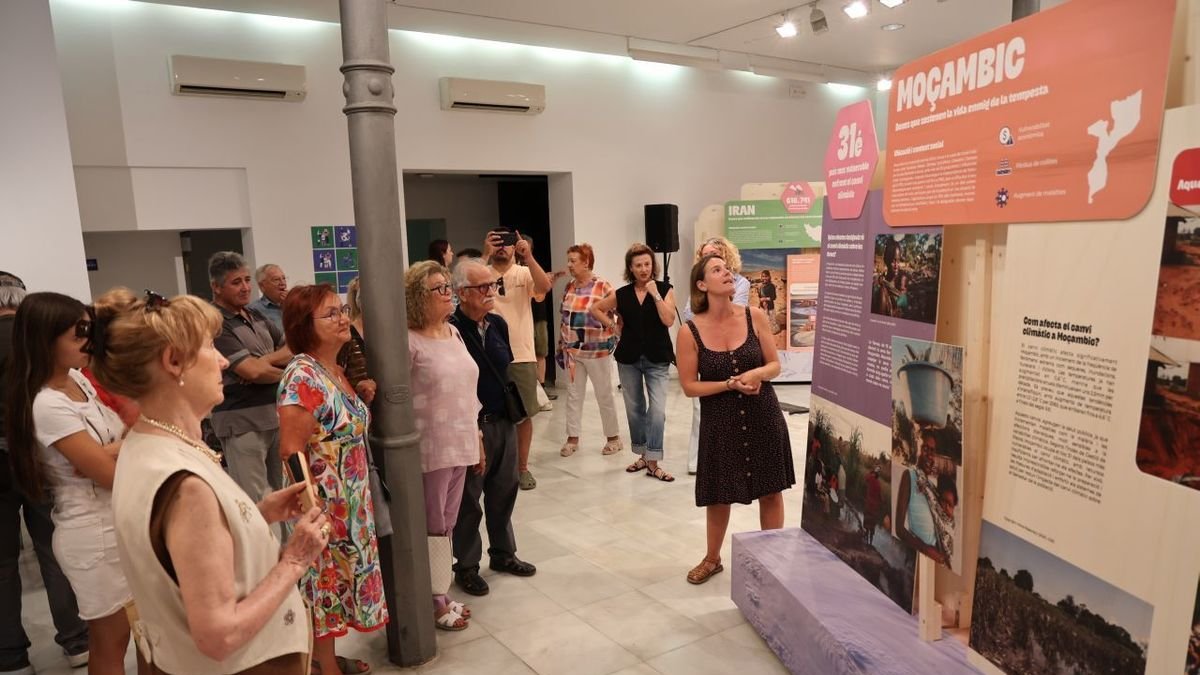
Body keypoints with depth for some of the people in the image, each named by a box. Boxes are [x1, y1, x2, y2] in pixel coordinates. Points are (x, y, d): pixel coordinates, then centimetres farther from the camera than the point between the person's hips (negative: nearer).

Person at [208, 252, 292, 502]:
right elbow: (252, 371, -20)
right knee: (254, 503, -3)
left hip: (275, 414, 8)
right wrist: (285, 373, -2)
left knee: (285, 493, 17)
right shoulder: (215, 324, -12)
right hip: (242, 422, -8)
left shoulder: (256, 315, 13)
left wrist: (266, 360, -8)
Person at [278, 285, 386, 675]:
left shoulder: (337, 369, 4)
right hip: (323, 505, -8)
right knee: (324, 580, 8)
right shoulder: (302, 377, -22)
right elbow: (291, 452, -23)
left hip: (350, 501, 8)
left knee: (339, 577, 20)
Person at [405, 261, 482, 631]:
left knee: (448, 523, 16)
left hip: (461, 444, 7)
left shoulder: (454, 332, 9)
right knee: (432, 526, 7)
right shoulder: (408, 341, -15)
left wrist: (477, 440, 16)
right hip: (430, 448, -7)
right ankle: (435, 601, 22)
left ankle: (442, 594, 30)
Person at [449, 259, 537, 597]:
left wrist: (511, 410, 13)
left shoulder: (498, 324, 6)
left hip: (504, 421, 7)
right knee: (469, 499, 8)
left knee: (504, 491, 17)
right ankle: (466, 566, 25)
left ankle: (503, 554, 36)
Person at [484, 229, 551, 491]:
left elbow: (544, 287, -19)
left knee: (524, 413, 9)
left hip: (523, 356, 1)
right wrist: (485, 255, -31)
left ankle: (522, 467, 24)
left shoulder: (524, 273, 0)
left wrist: (528, 256, -31)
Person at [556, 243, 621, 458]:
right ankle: (572, 438, 21)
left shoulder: (603, 287, -13)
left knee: (604, 395, 7)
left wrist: (612, 339, -13)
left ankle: (613, 437, 20)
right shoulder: (569, 287, 6)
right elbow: (565, 317, 13)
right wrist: (561, 345, 13)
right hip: (572, 350, 5)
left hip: (597, 350, -5)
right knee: (573, 394, 11)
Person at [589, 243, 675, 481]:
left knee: (657, 410, -11)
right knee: (634, 409, 12)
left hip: (657, 359, -3)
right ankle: (643, 455, 27)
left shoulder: (665, 289, -4)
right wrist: (613, 325, 3)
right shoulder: (622, 294, 1)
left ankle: (653, 462, -3)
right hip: (628, 358, 3)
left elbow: (669, 320, -16)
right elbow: (596, 308, 14)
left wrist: (655, 294, -18)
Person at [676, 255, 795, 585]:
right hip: (719, 422, -1)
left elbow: (775, 364, 1)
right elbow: (689, 386, -8)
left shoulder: (755, 316, -7)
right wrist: (731, 384, -19)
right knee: (719, 495, 13)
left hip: (762, 416, 2)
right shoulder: (690, 332, -12)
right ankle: (712, 559, 36)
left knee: (771, 490, 11)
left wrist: (757, 374, -20)